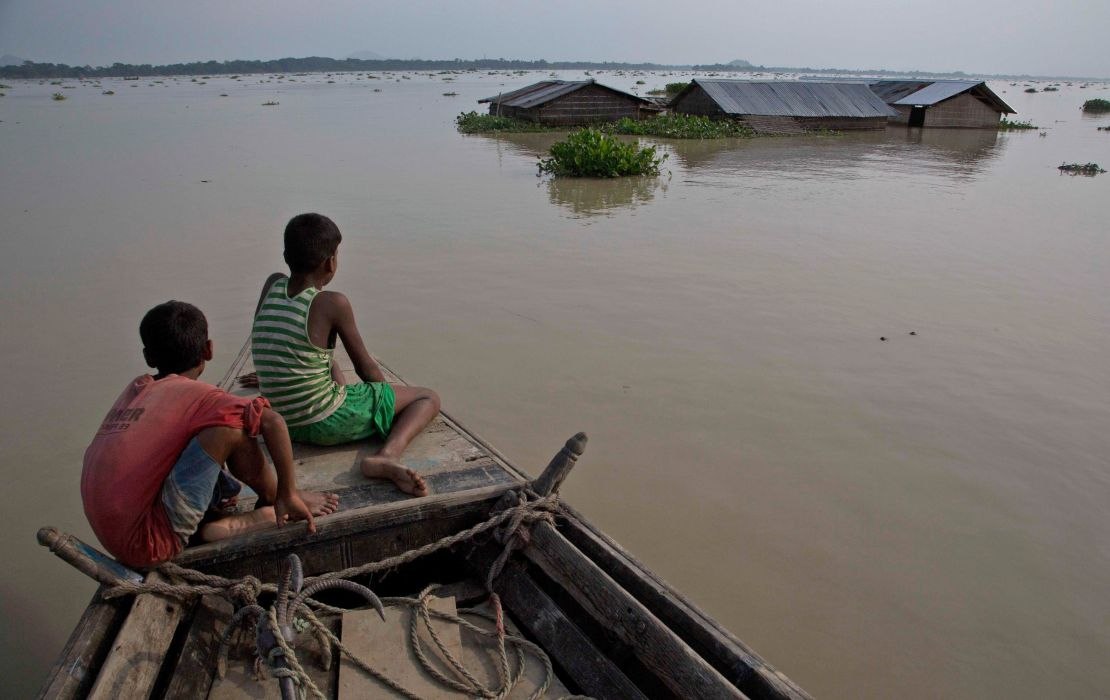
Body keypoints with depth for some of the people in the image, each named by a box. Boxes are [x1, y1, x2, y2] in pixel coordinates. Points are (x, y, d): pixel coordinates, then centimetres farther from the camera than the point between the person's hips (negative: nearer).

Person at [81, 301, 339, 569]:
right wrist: (287, 495, -10)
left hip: (114, 539, 8)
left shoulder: (136, 388, 11)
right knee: (231, 428, -9)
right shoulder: (194, 394, -8)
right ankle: (272, 510, 9)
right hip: (150, 545, -8)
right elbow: (272, 421, -19)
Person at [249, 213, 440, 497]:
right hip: (326, 425, -7)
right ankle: (387, 455, -20)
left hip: (284, 426, 7)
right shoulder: (333, 304, -16)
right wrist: (386, 393, 14)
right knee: (429, 398, 3)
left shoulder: (272, 288, 1)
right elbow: (366, 369, -6)